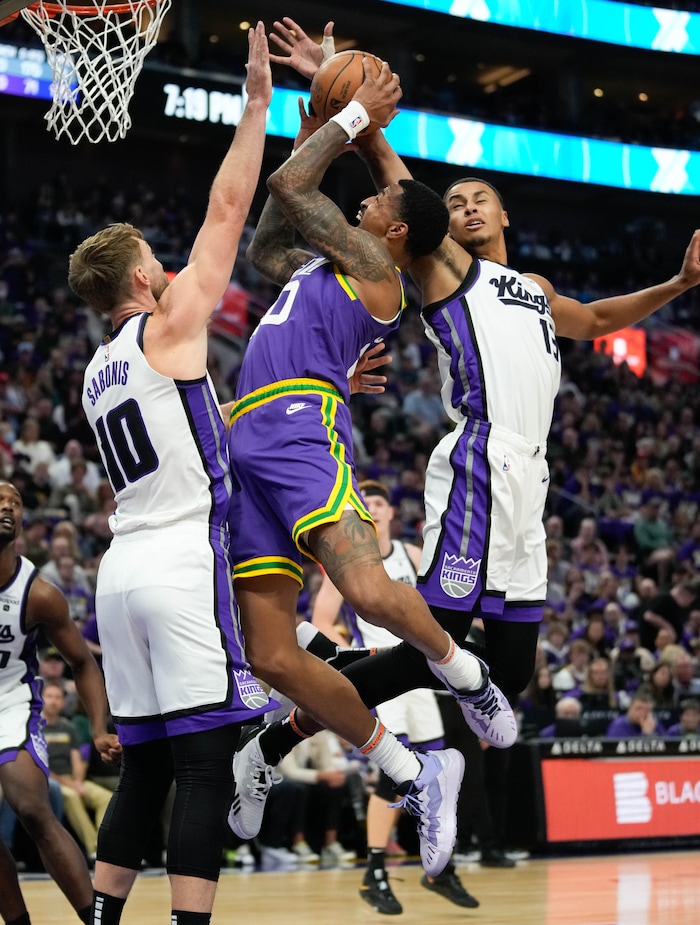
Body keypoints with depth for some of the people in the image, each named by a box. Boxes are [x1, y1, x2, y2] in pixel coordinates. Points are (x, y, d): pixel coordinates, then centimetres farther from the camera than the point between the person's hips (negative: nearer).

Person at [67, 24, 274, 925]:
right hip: (183, 560, -8)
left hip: (121, 569, 8)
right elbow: (227, 209, -1)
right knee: (204, 764, -10)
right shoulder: (168, 328, -1)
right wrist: (257, 100, 5)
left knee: (144, 765, 12)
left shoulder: (96, 372, 20)